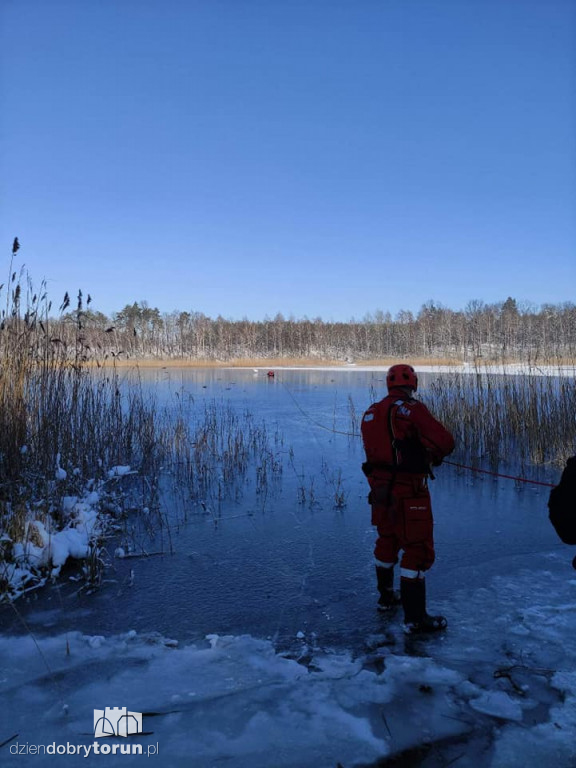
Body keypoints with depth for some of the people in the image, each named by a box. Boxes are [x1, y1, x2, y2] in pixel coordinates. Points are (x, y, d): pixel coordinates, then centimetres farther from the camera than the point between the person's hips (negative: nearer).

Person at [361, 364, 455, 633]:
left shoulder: (371, 412, 6)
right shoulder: (411, 409, -16)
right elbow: (444, 441, -18)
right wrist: (435, 455, 3)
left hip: (379, 487, 8)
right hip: (408, 491, -7)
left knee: (387, 540, 23)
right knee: (418, 548, 3)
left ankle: (386, 597, 41)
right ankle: (414, 617, 8)